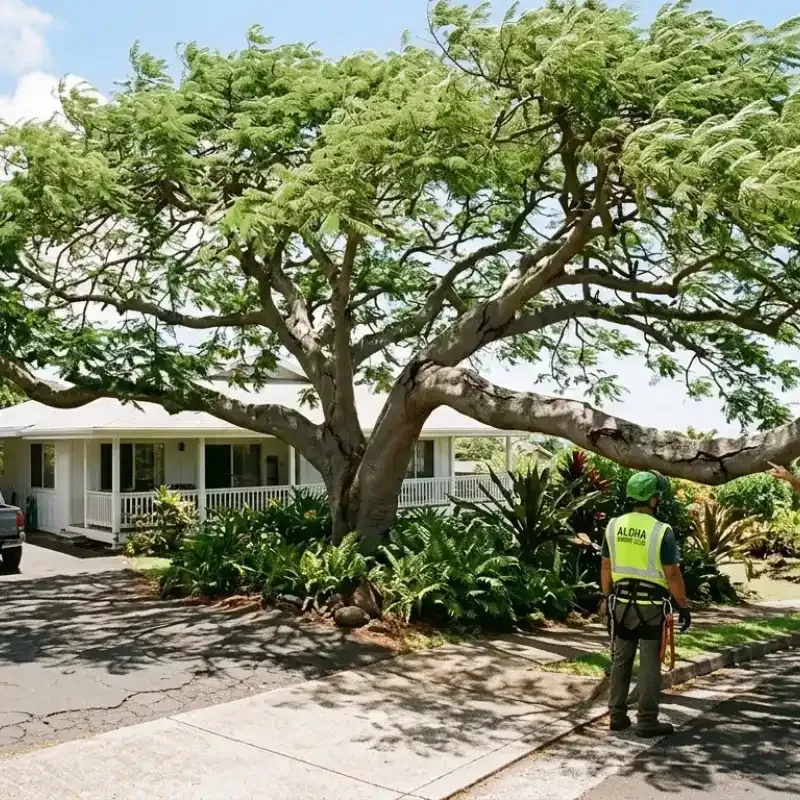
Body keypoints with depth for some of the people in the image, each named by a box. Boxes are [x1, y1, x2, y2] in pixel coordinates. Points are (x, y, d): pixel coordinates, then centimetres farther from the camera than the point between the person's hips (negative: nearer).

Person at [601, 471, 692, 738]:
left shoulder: (614, 526, 0)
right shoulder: (661, 531, -15)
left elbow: (606, 567, 7)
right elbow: (672, 574, -14)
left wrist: (608, 598, 17)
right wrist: (684, 607, -4)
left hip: (622, 602, 5)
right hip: (651, 606, -5)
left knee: (621, 660, 13)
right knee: (650, 664, 4)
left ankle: (617, 716, 19)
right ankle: (647, 722, 9)